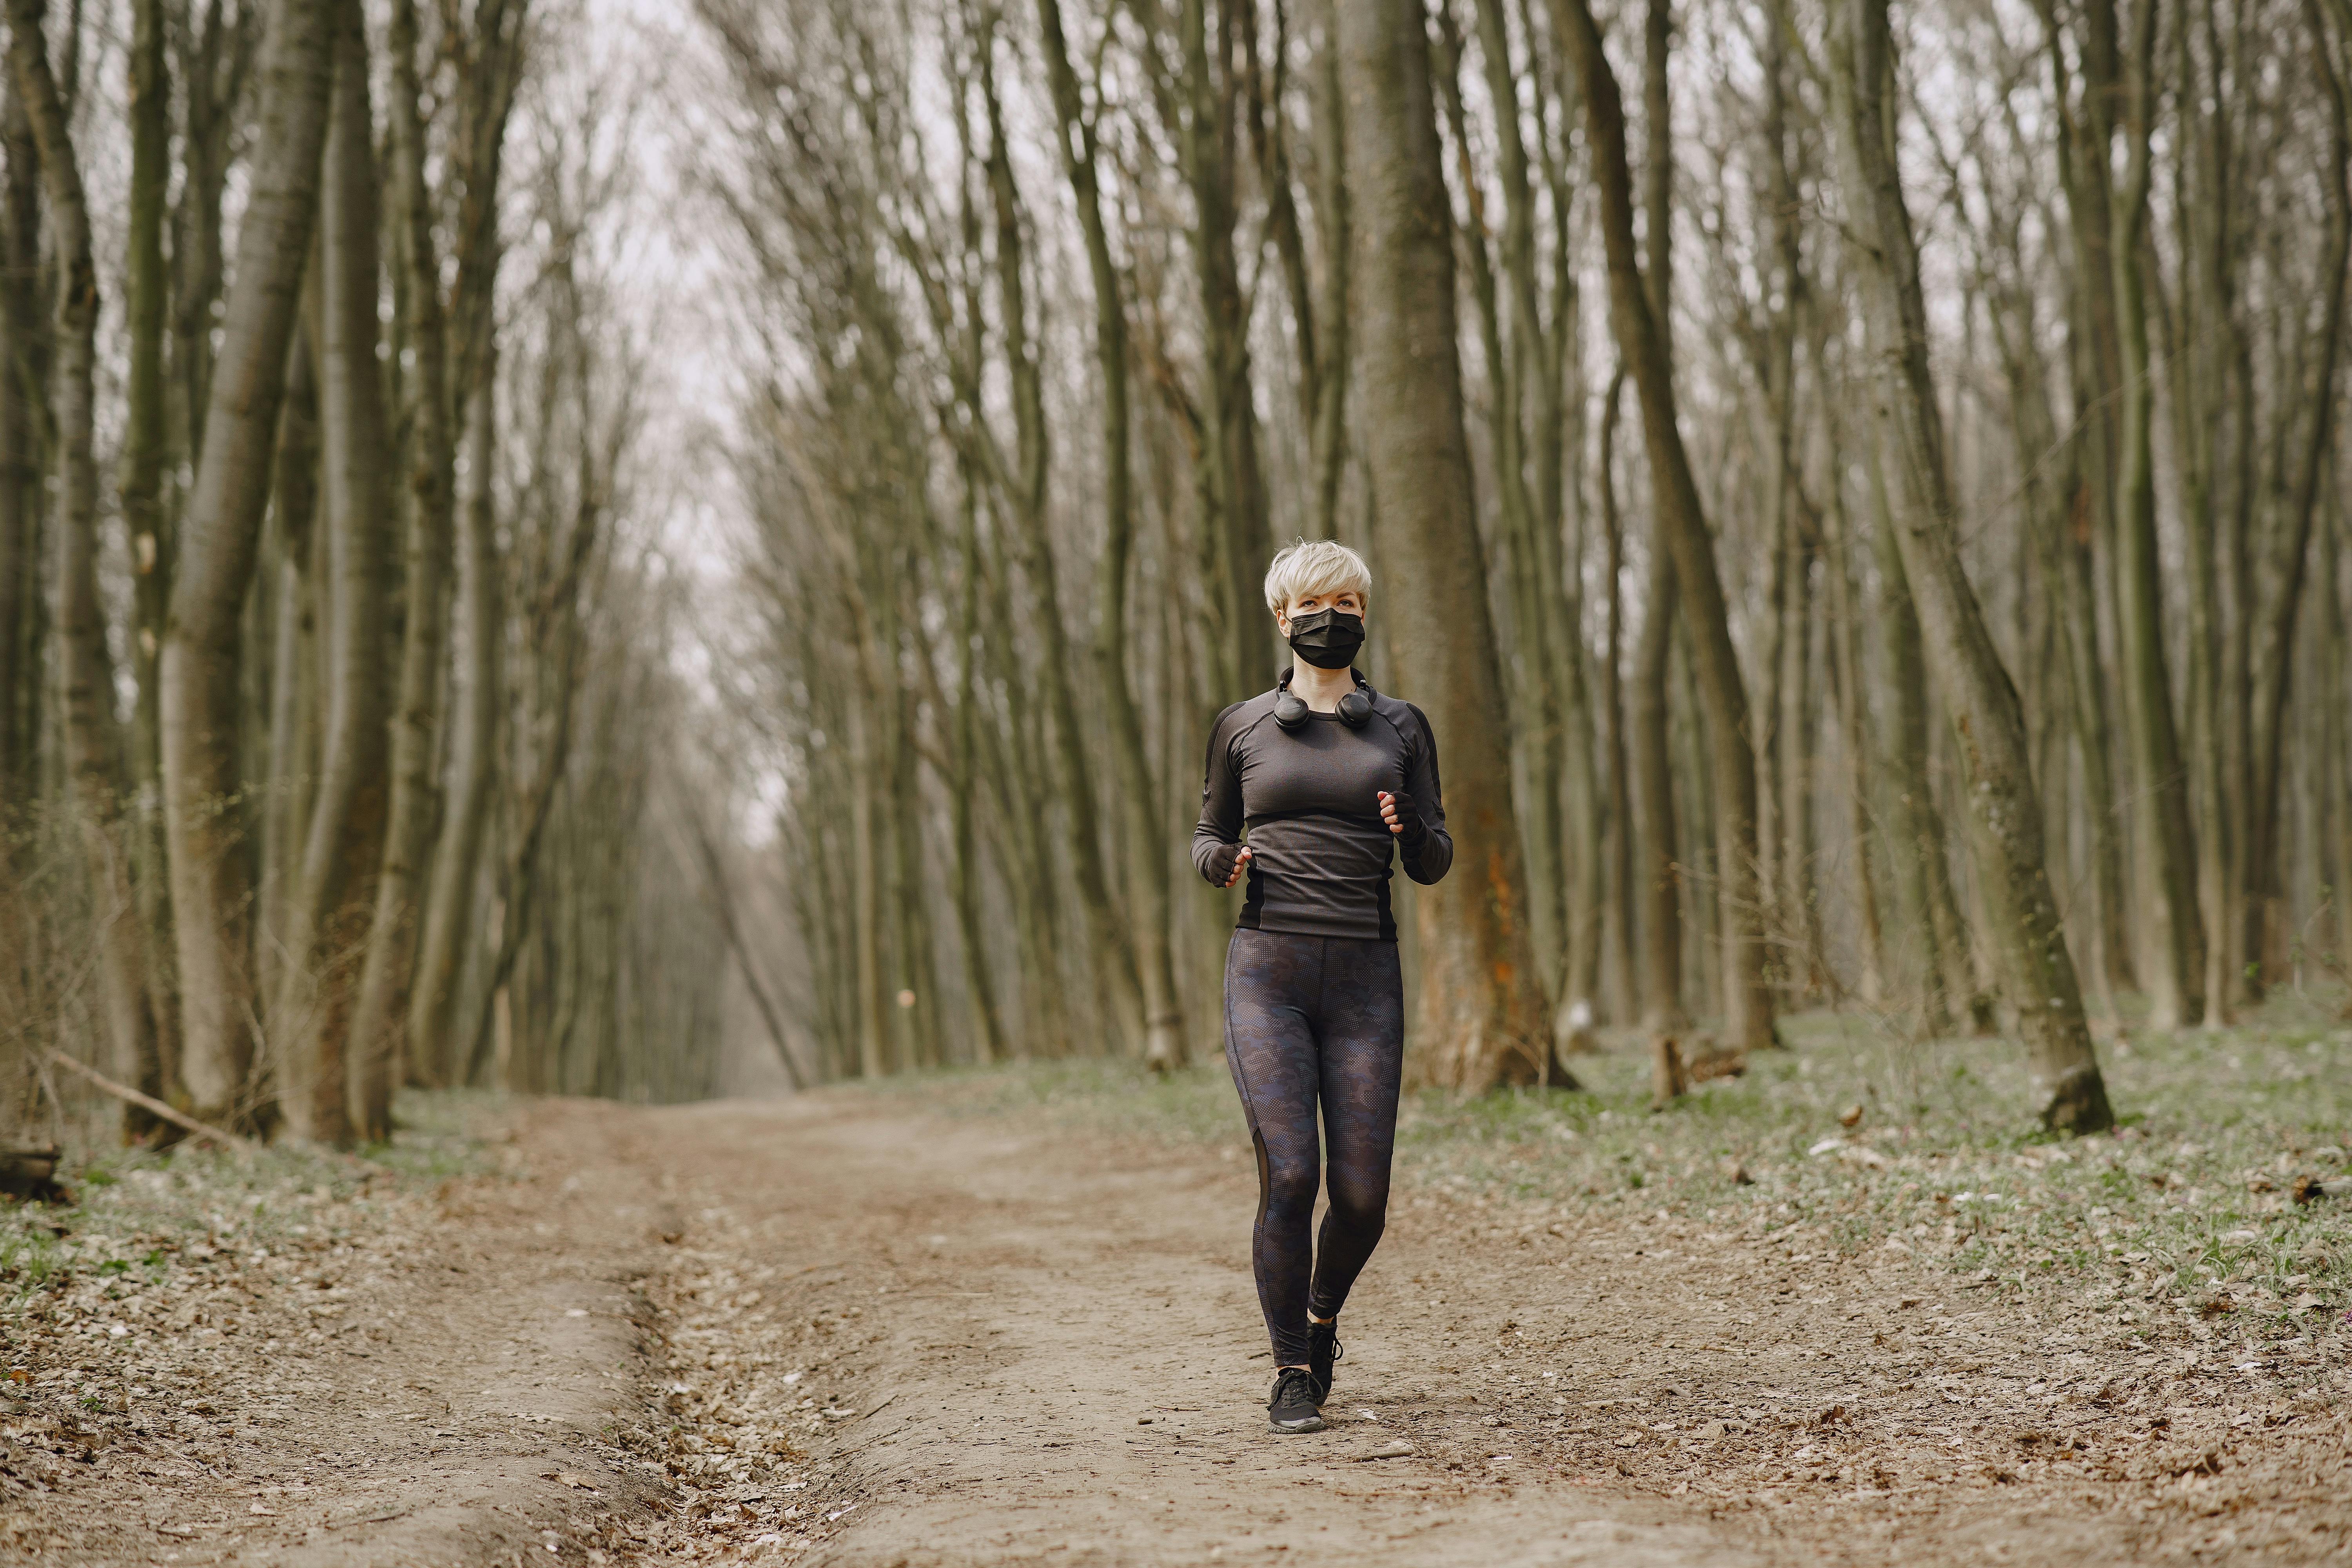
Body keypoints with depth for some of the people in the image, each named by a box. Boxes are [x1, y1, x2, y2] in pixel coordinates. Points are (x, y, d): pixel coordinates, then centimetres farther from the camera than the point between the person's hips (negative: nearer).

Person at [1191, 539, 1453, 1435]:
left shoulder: (1400, 729, 11)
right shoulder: (1243, 728, 10)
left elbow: (1434, 865, 11)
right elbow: (1209, 835, 19)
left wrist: (1411, 830, -12)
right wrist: (1223, 862, -5)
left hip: (1365, 978, 1)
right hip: (1268, 970, -1)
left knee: (1362, 1193, -3)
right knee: (1288, 1175, -14)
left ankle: (1322, 1316, 28)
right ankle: (1292, 1373, 1)